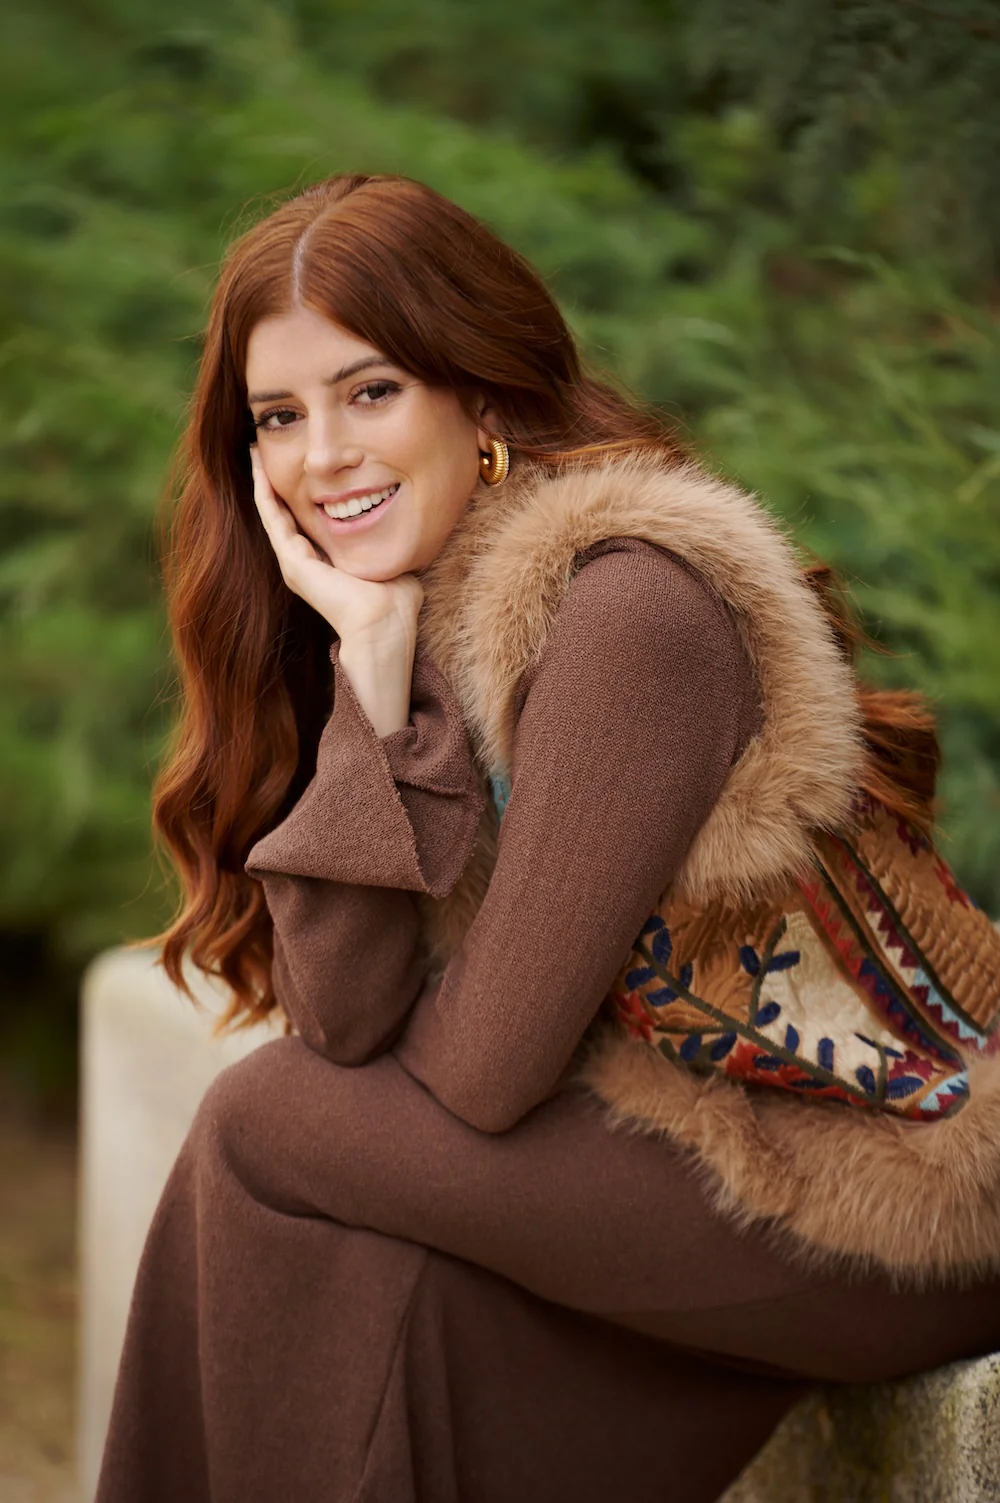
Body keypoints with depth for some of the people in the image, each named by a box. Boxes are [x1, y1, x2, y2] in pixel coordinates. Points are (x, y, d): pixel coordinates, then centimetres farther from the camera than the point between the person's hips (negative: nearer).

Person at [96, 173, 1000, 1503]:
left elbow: (486, 1069, -20)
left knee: (265, 1135, -11)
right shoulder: (421, 609, 3)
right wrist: (371, 657, -14)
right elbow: (345, 1021, -8)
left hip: (892, 1203, -8)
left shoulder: (626, 601, -23)